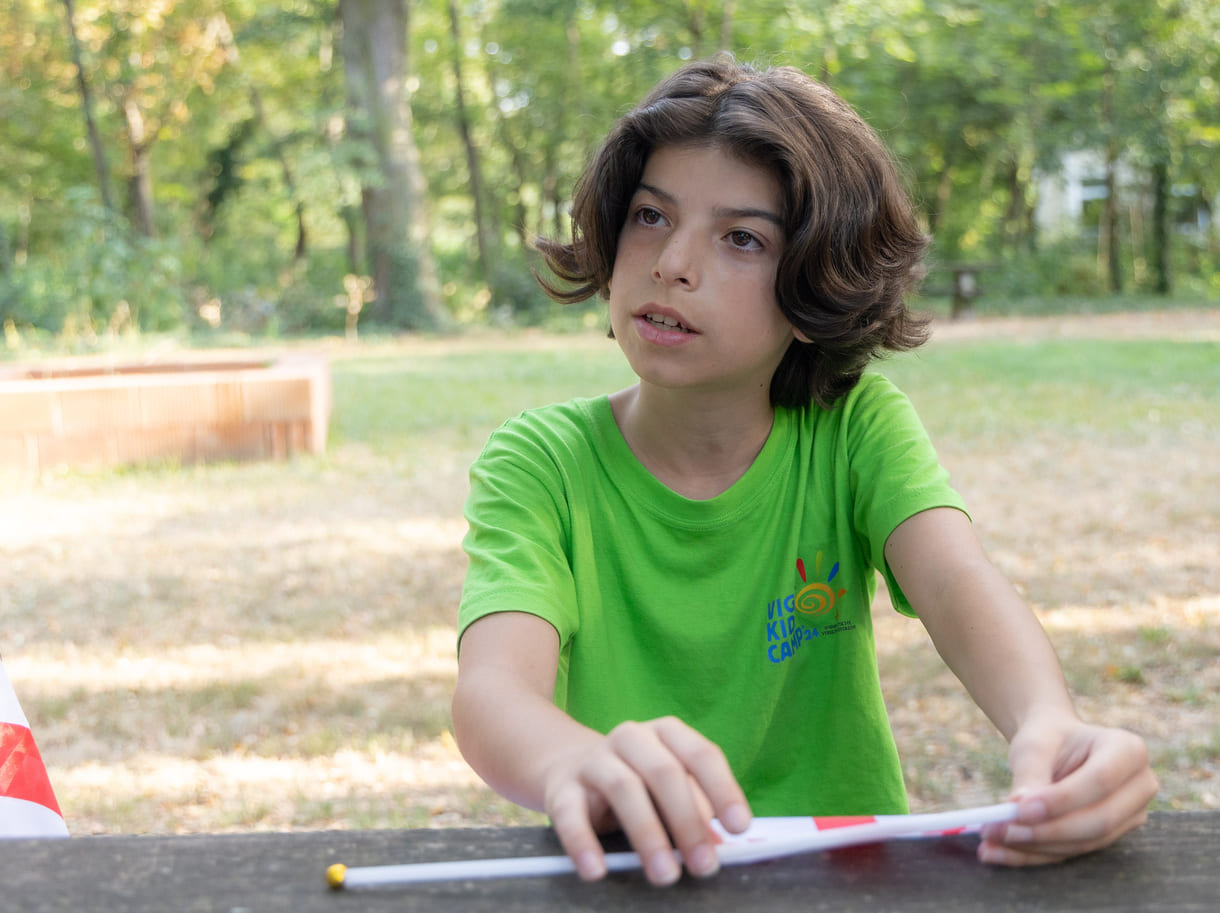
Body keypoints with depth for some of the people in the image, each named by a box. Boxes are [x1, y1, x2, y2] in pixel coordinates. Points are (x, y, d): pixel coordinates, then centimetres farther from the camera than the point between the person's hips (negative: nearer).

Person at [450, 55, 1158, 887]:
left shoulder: (855, 428, -1)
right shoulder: (541, 463, -6)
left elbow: (959, 585, -18)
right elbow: (491, 690, -21)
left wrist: (1046, 724, -39)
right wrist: (578, 766, -43)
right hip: (635, 881, 0)